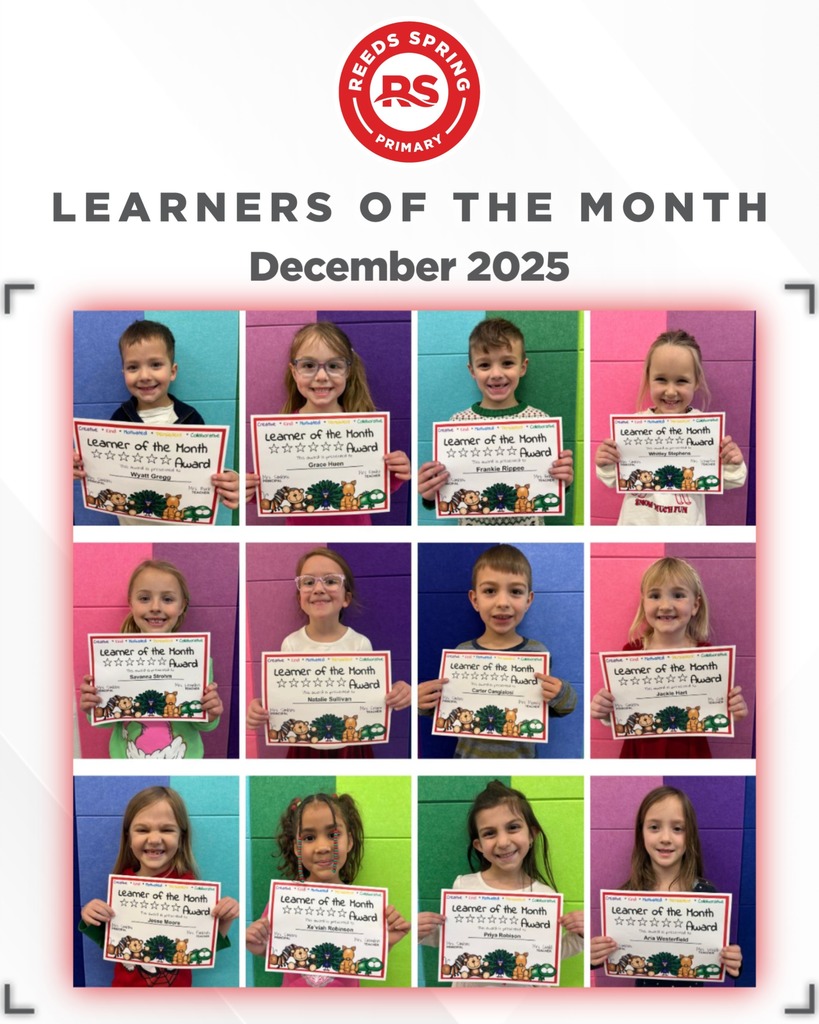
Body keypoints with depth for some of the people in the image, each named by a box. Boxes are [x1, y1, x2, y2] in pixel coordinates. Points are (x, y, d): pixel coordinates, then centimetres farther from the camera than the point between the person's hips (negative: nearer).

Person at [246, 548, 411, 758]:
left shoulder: (361, 644, -10)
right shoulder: (291, 644, -8)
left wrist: (395, 698, -23)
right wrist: (261, 714, -21)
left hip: (350, 748, 0)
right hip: (305, 748, 0)